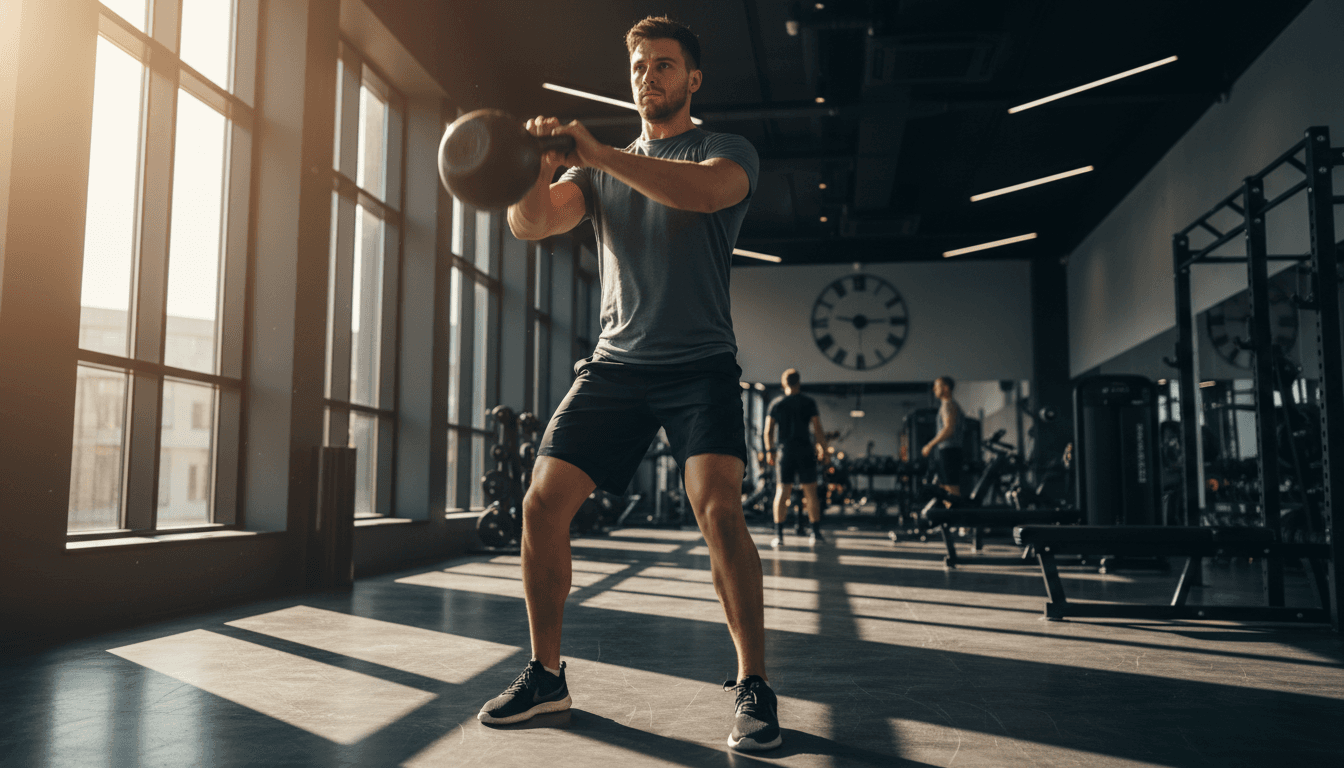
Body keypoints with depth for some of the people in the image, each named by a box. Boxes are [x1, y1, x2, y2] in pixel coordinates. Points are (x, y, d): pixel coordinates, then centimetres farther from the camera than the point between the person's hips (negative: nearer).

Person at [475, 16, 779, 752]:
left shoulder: (728, 151, 4)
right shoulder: (600, 168, 16)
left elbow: (703, 191, -22)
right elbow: (530, 223, 0)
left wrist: (598, 153, -30)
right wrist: (534, 165, -22)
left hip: (700, 366, -4)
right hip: (614, 363, 4)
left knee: (717, 506, -23)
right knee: (542, 505, -5)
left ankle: (754, 688, -8)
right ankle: (545, 674, 11)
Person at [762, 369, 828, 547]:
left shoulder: (776, 403, 3)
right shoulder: (809, 403, 0)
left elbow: (768, 430, -1)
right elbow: (818, 429, -4)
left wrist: (769, 451, 8)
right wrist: (822, 447, 8)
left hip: (785, 451, 1)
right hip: (805, 451, -1)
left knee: (782, 492, 2)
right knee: (810, 492, 5)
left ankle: (778, 535, -2)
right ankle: (816, 533, 9)